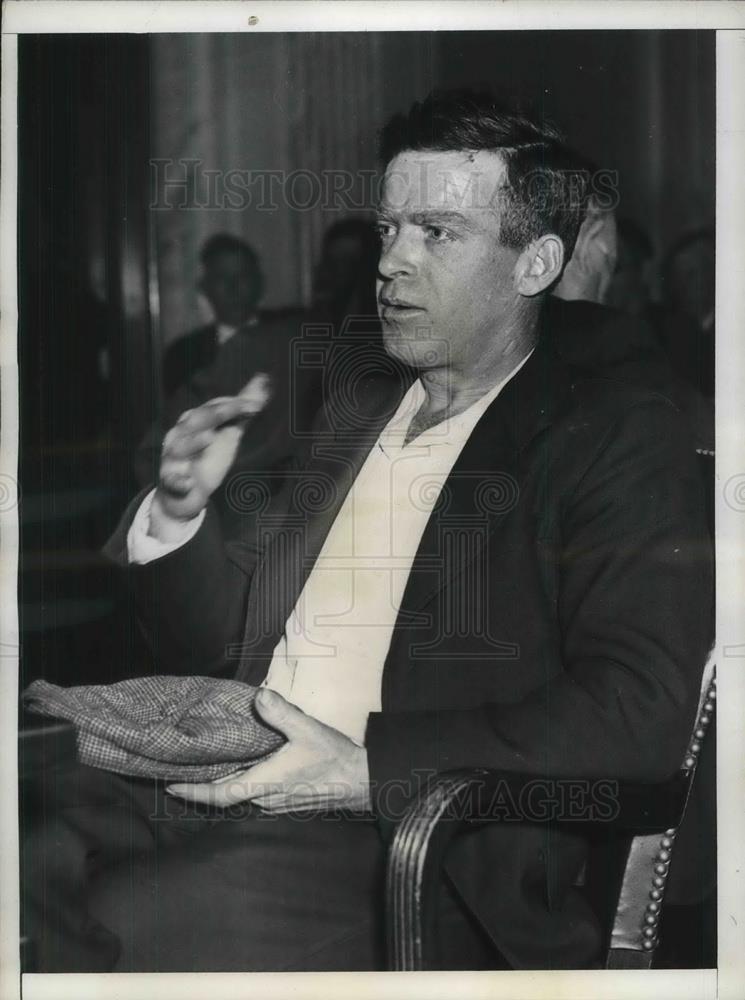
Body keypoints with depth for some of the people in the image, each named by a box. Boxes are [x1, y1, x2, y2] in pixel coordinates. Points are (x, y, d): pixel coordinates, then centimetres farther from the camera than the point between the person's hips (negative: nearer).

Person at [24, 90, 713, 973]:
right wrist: (180, 512, 6)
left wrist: (369, 769, -19)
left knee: (136, 926, -31)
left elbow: (638, 716, -12)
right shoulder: (355, 416, 23)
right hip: (231, 795, 6)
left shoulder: (620, 442, 2)